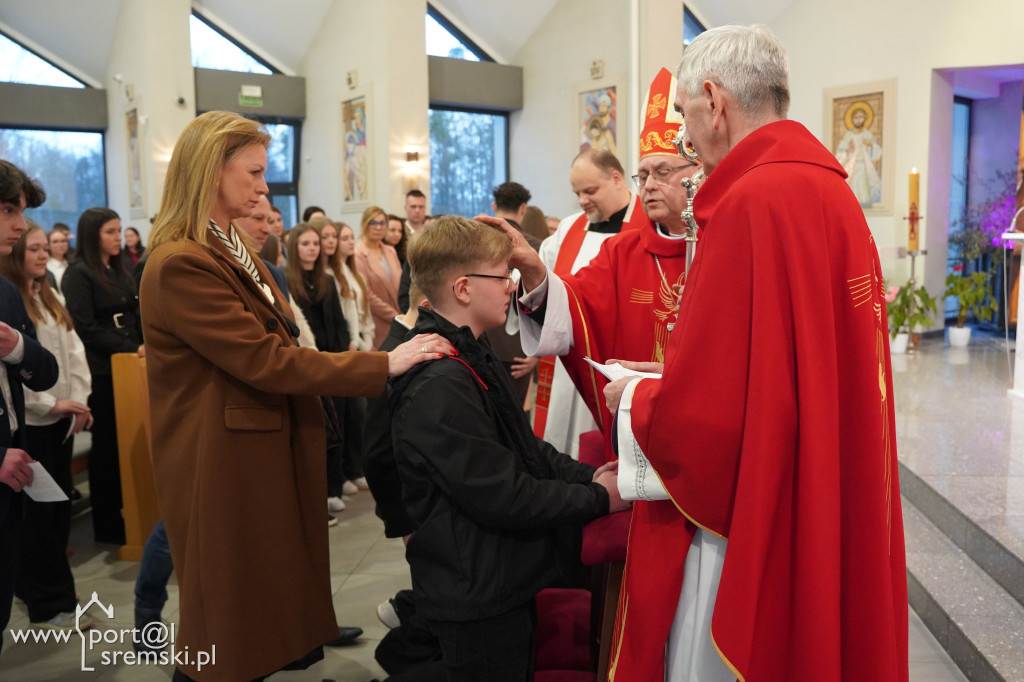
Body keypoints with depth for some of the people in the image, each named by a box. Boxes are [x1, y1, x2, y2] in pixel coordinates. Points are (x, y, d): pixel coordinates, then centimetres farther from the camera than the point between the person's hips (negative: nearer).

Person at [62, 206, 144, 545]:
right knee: (107, 446, 1)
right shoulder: (79, 274, -8)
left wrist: (145, 345, 2)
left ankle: (127, 513, 21)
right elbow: (86, 329, -15)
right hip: (102, 371, -7)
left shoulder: (118, 270, 16)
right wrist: (131, 349, -16)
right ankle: (107, 525, 12)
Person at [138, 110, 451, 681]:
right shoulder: (181, 265, -18)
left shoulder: (236, 254, 14)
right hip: (227, 474, -9)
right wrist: (385, 365, -23)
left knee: (268, 622, 18)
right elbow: (265, 361, -24)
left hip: (269, 458, 9)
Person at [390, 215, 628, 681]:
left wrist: (587, 475, -2)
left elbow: (523, 449, 12)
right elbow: (502, 496, -26)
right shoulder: (439, 385, -26)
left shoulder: (471, 356, 9)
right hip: (475, 599, -10)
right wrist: (598, 499, -16)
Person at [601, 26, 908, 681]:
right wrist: (666, 379, 12)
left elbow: (698, 416, -25)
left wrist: (634, 397, -4)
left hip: (751, 526, -9)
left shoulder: (755, 202, -23)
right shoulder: (831, 189, 7)